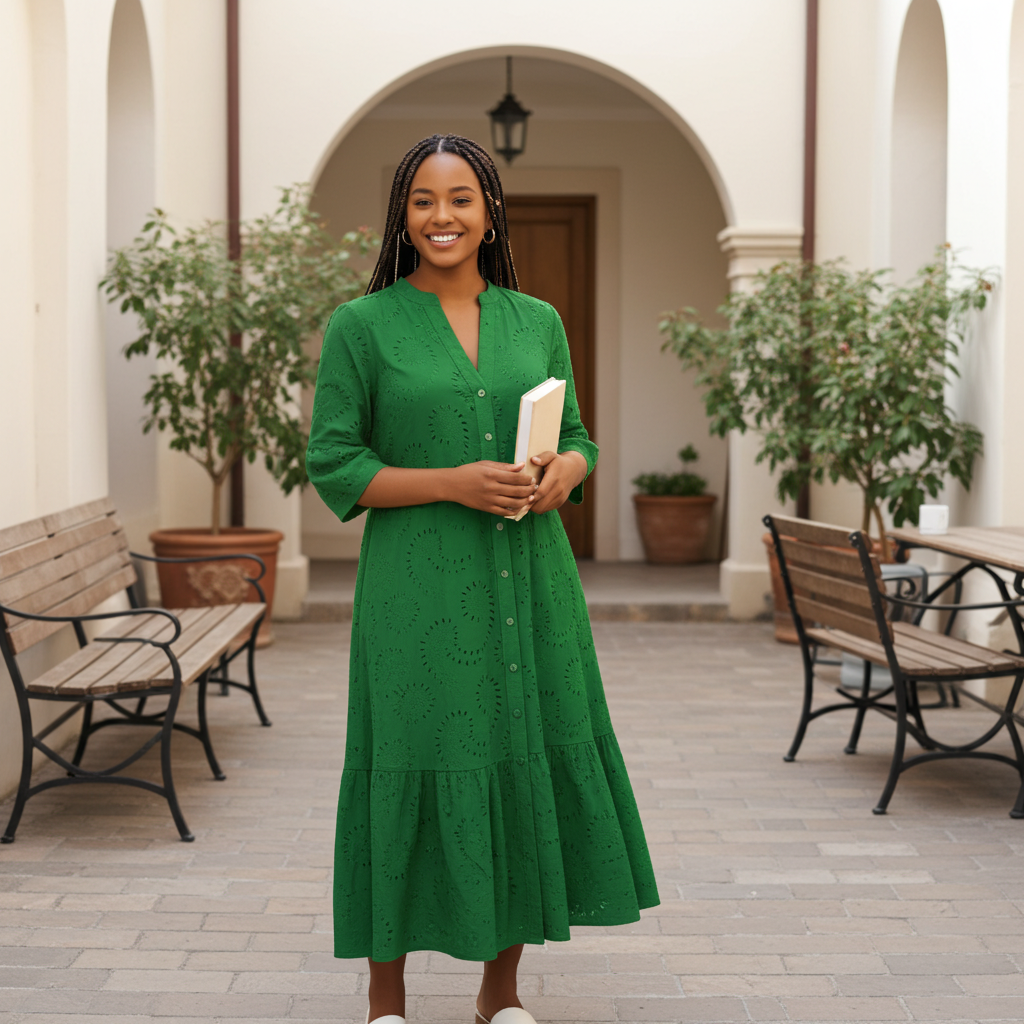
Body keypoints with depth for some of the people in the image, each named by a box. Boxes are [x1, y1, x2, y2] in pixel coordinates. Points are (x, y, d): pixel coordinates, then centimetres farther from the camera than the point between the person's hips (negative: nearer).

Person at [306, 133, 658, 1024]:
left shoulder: (537, 321, 10)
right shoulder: (361, 327, -1)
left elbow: (577, 439, 16)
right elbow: (334, 468, -3)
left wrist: (565, 471, -8)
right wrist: (455, 485, -16)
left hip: (529, 583, 4)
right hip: (418, 590, -4)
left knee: (530, 766, 6)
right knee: (413, 777, 1)